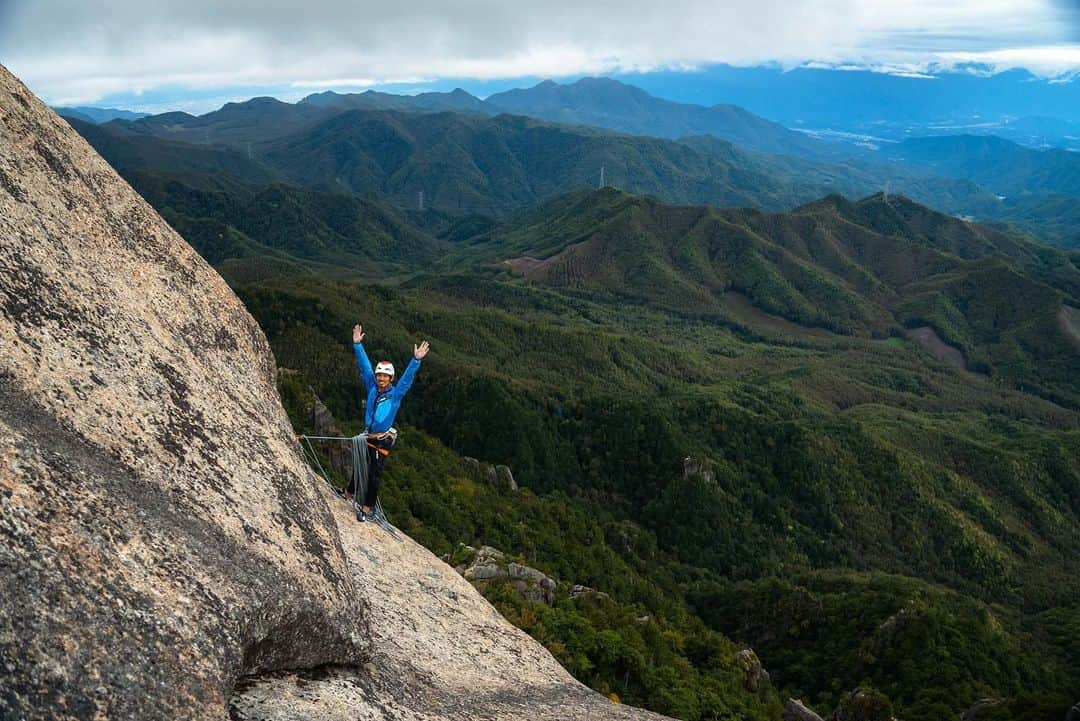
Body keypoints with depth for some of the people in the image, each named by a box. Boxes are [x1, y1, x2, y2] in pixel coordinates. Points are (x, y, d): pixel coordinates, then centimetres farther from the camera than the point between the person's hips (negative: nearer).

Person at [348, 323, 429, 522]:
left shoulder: (396, 393, -7)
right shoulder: (372, 388, 3)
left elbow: (407, 378, -18)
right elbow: (365, 365, 4)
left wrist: (416, 360, -31)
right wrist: (357, 344, 1)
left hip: (383, 439, -4)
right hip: (367, 436, 4)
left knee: (374, 473, -2)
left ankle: (366, 508, 6)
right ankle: (348, 493, 37)